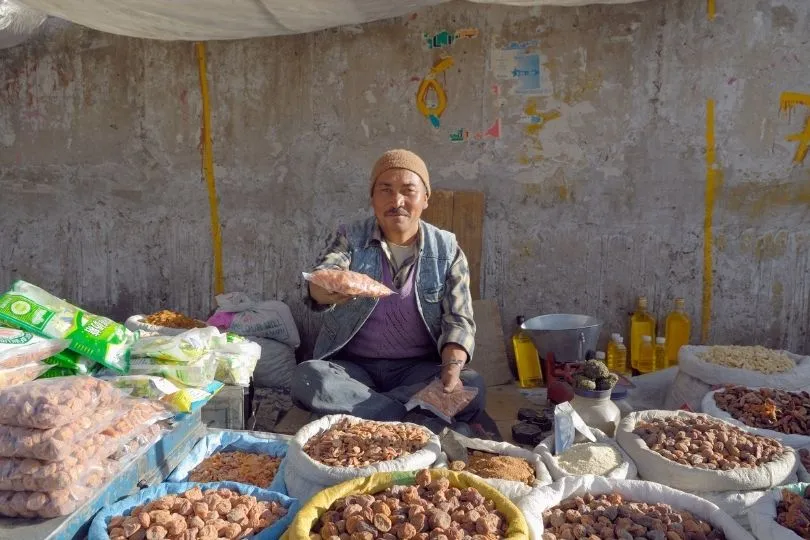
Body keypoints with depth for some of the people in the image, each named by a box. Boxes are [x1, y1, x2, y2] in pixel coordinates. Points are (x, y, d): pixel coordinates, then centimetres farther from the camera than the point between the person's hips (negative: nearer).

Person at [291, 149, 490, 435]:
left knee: (472, 388, -28)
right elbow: (320, 280, -18)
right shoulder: (349, 238, 1)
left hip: (419, 370, 0)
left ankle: (357, 406, -20)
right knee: (306, 377, -30)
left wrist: (452, 367, -24)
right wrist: (324, 292, -44)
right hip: (352, 367, 1)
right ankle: (426, 425, -25)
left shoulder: (447, 250, 2)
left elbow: (458, 319, -3)